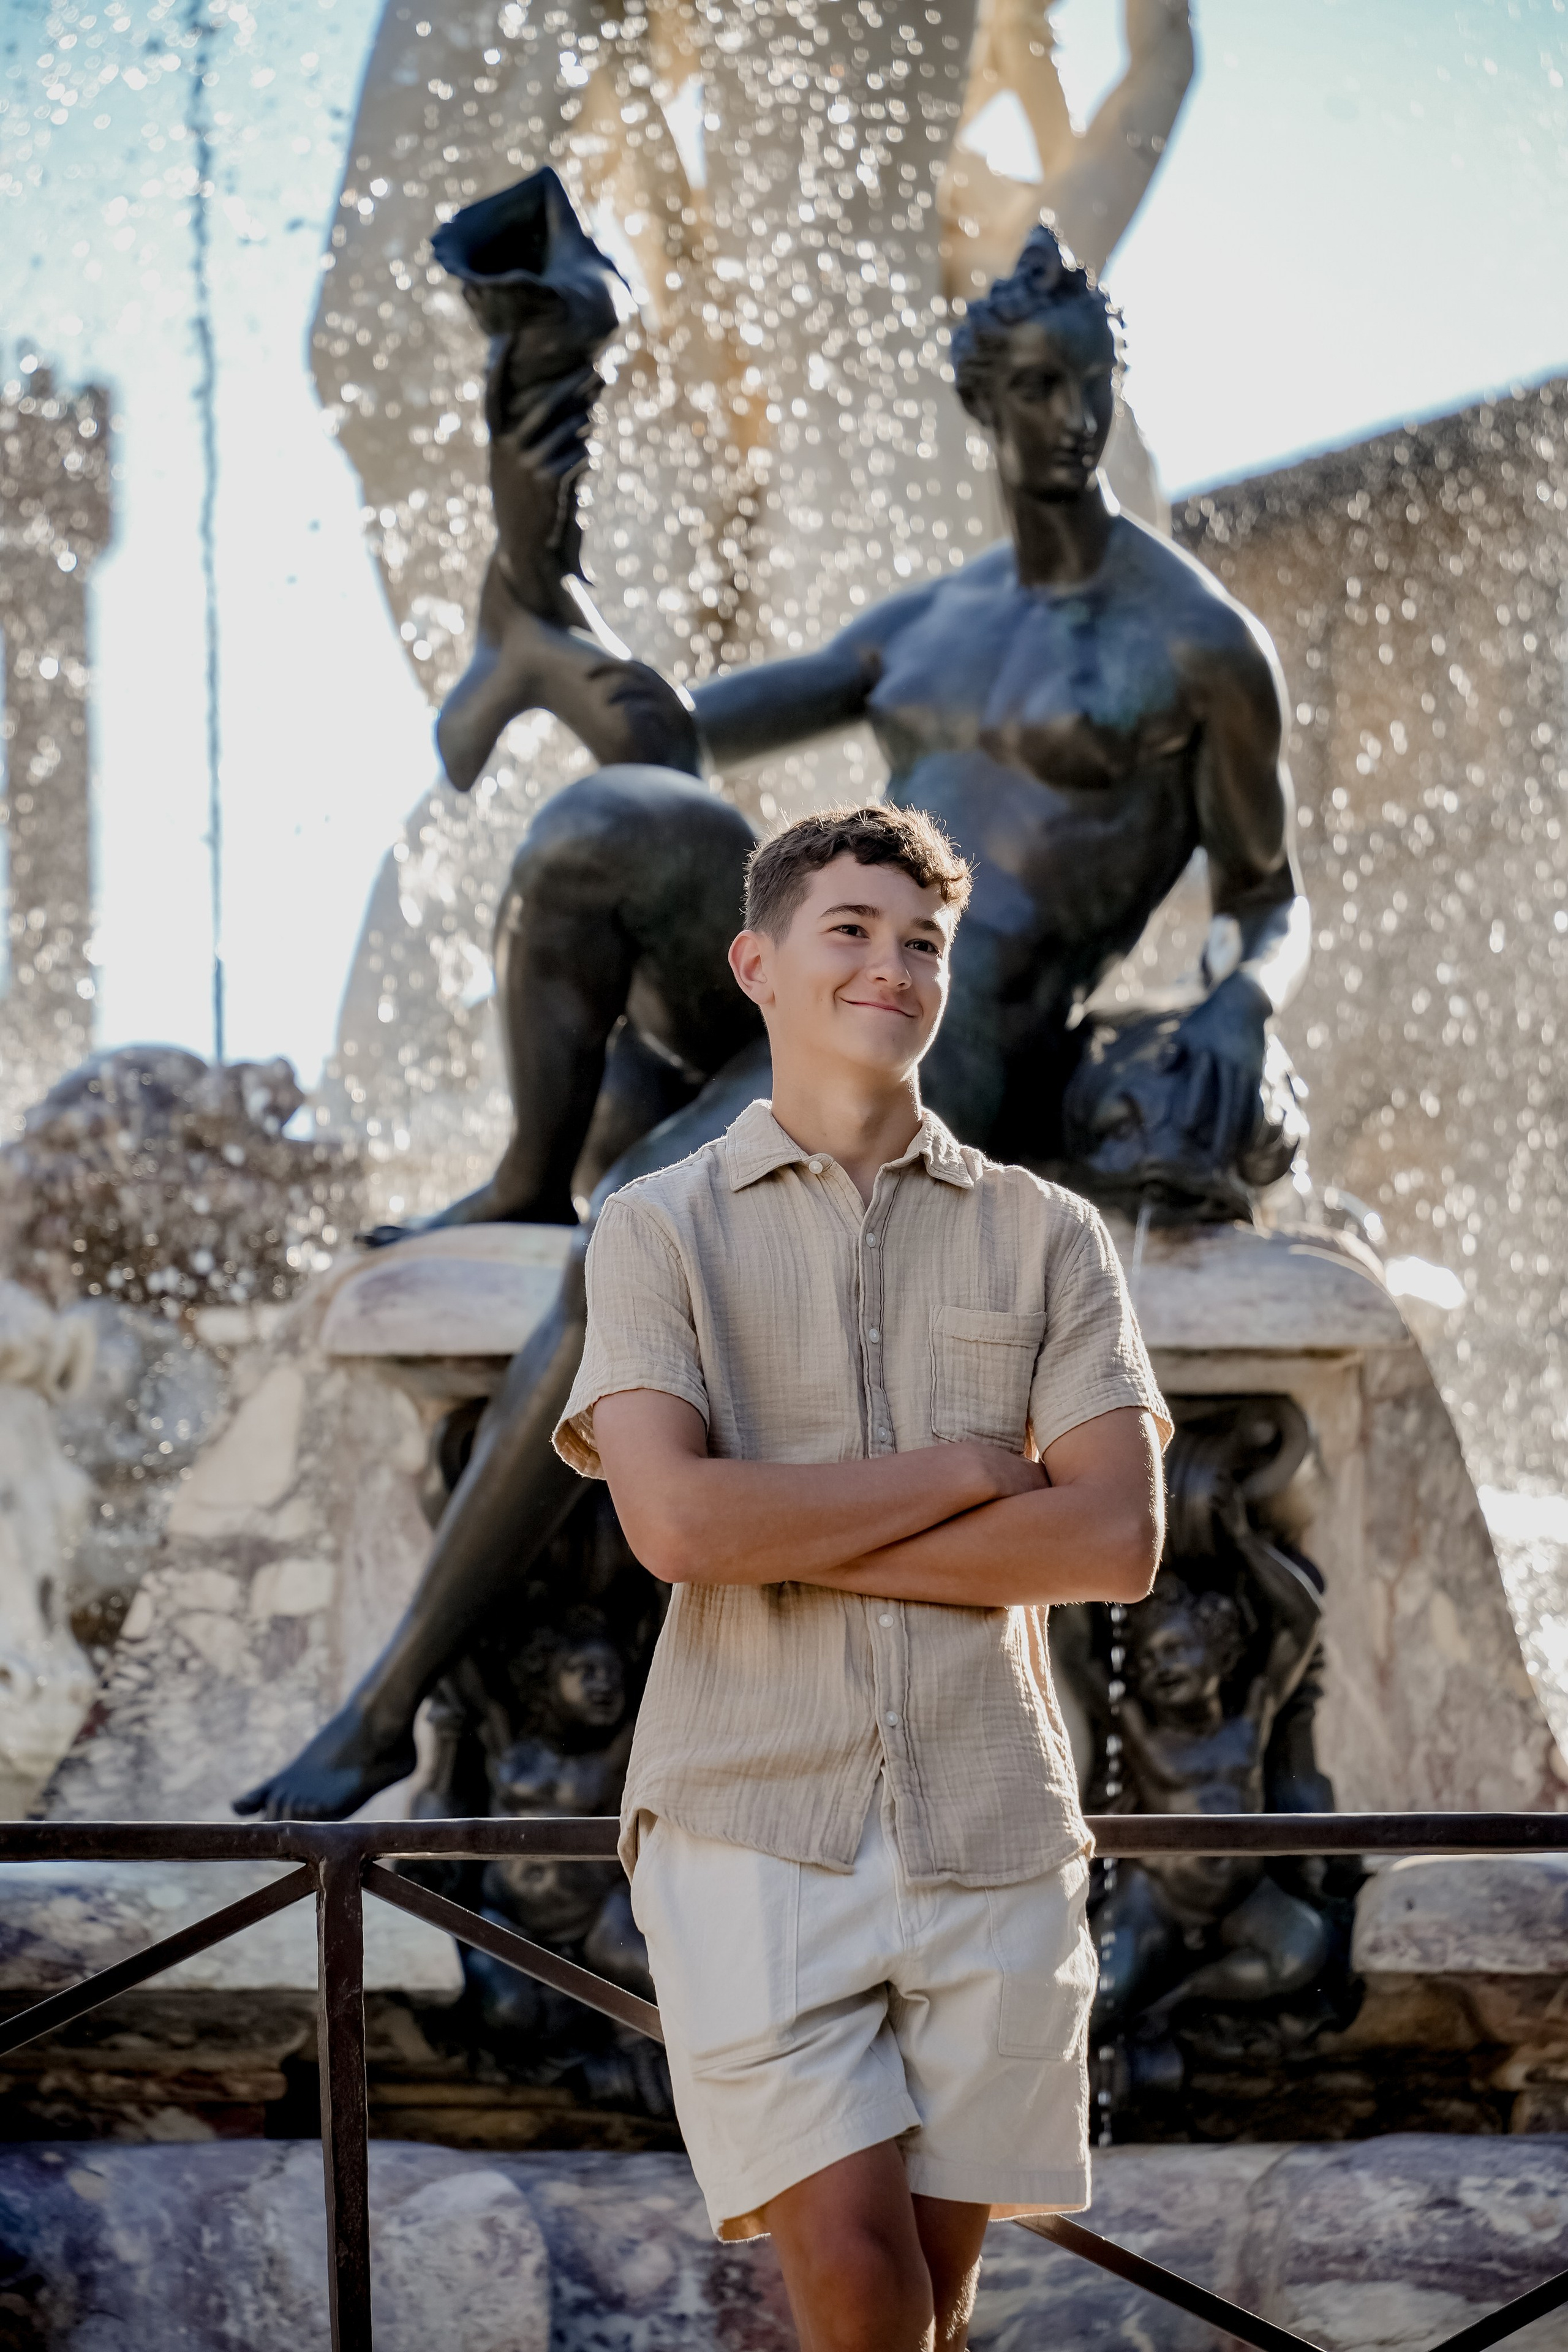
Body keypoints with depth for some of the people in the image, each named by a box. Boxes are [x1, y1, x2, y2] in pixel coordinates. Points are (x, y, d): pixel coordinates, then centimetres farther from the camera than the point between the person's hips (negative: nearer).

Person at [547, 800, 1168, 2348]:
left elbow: (1118, 1537, -3)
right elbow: (674, 1520, -10)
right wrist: (969, 1469, -6)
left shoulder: (1043, 1237, 11)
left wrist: (795, 1541, -7)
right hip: (754, 1823, -2)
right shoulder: (661, 1229, 6)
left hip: (990, 1821, 2)